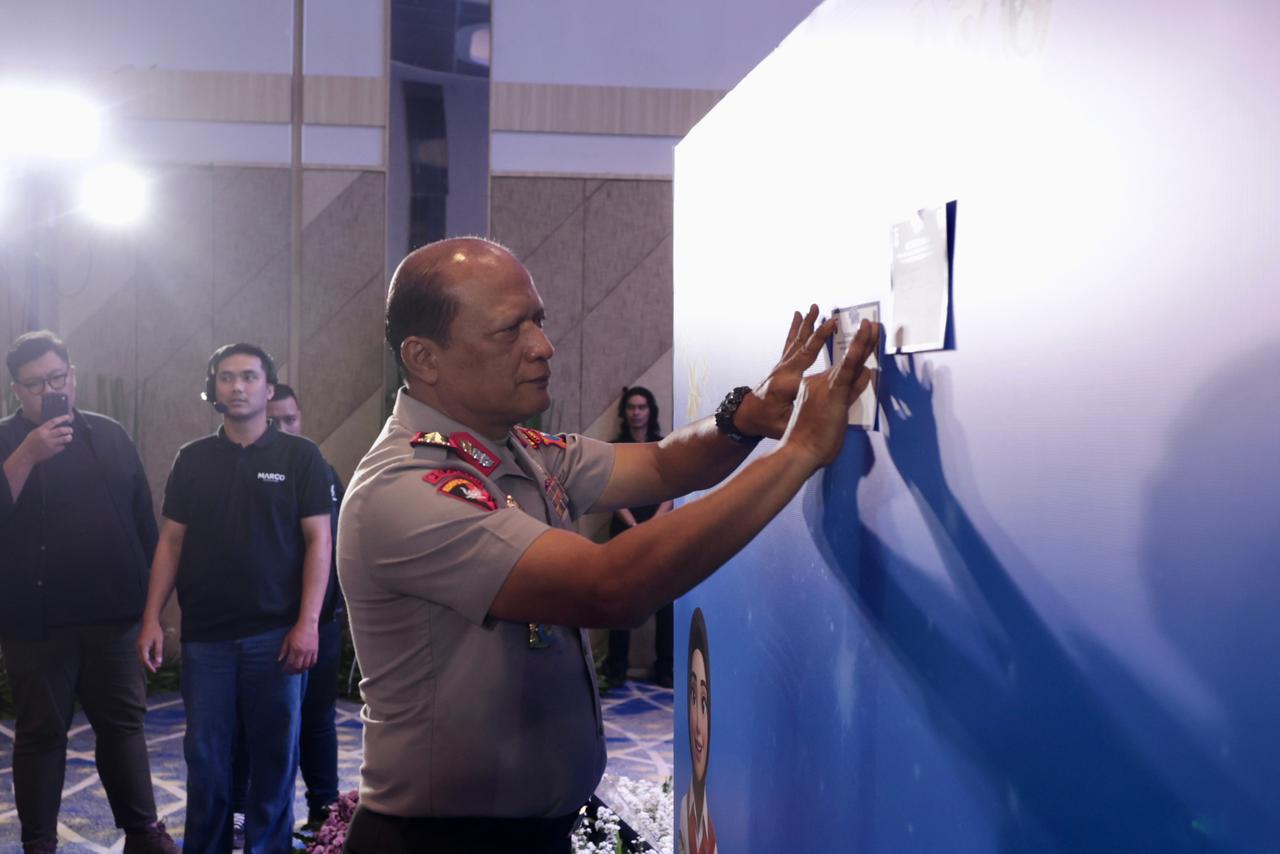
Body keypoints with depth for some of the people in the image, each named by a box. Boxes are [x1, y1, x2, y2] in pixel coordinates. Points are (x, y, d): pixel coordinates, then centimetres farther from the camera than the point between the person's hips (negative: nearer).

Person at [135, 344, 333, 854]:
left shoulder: (299, 457, 1)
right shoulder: (192, 459, 9)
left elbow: (318, 541, -3)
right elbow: (171, 541, 10)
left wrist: (308, 622, -11)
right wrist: (152, 617, 1)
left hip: (275, 634, -2)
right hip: (203, 635, 2)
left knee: (274, 753, 5)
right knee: (206, 755, 7)